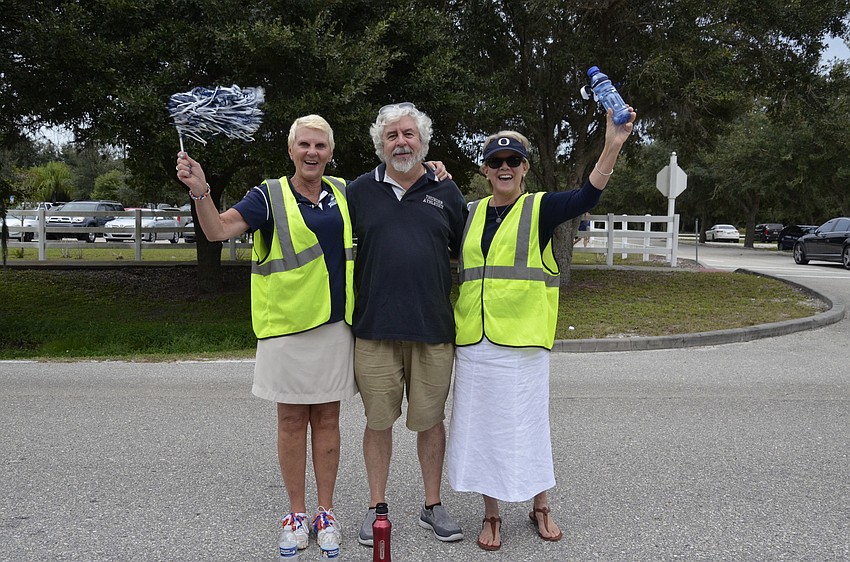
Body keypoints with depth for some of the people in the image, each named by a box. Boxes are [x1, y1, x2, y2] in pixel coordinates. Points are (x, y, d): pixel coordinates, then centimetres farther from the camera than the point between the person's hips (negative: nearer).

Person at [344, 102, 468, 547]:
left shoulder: (446, 193, 7)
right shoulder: (359, 191, 4)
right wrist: (349, 309, 5)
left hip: (433, 329, 1)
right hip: (374, 330, 0)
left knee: (430, 420, 11)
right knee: (378, 421, 9)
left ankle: (432, 506, 28)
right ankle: (376, 507, 26)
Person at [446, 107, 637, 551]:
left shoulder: (540, 209, -2)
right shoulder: (471, 214, 10)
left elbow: (586, 196, -20)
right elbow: (455, 267, 18)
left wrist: (612, 146, -37)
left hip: (522, 341, -3)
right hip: (474, 340, 4)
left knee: (528, 424, 8)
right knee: (482, 426, 10)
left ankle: (540, 507, 29)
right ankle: (491, 515, 25)